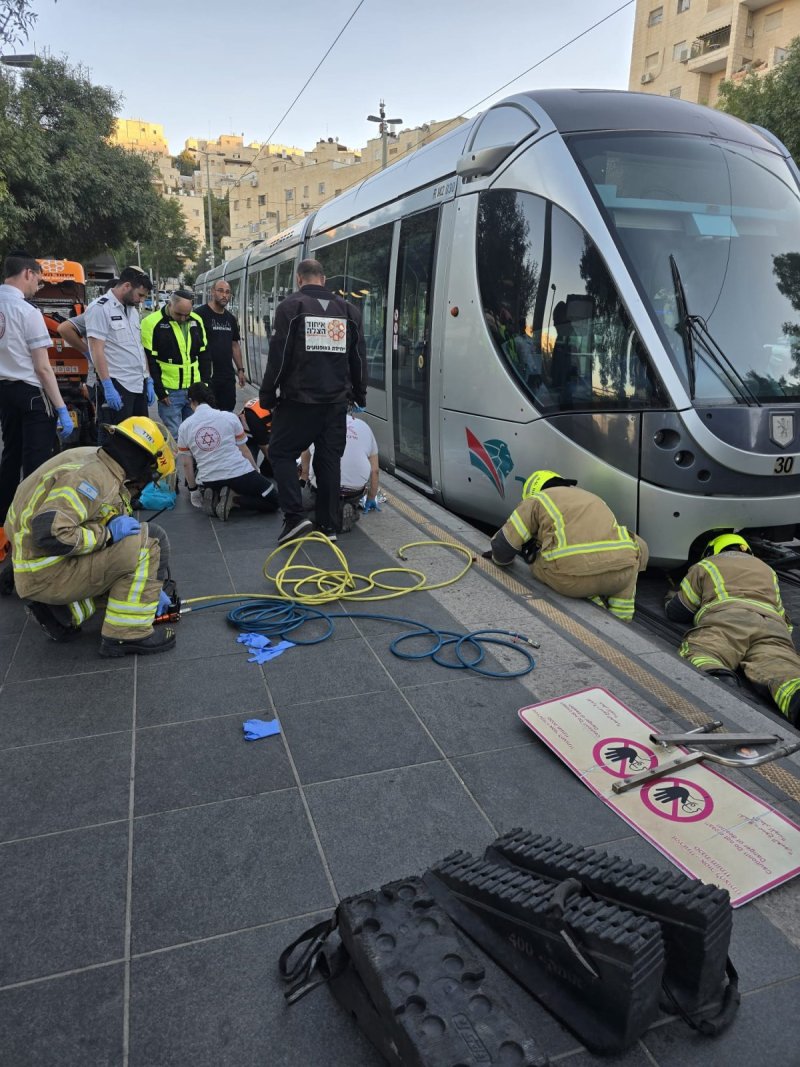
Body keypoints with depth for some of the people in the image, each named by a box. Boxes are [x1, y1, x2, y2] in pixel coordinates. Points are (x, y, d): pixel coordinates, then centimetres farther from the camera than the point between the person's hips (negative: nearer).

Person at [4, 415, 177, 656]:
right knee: (151, 541, -13)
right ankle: (128, 634, -9)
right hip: (46, 573, -9)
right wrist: (108, 533, -19)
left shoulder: (103, 468, 9)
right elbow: (49, 533, -32)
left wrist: (152, 588, 17)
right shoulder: (92, 476, -21)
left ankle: (62, 612, 13)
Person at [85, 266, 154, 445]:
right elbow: (97, 350, -15)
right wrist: (108, 387, -21)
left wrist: (148, 381, 14)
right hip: (118, 385, -8)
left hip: (139, 384, 8)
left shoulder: (133, 310, 16)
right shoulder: (100, 308, -9)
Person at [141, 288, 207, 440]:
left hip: (195, 389, 5)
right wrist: (160, 391, -11)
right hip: (170, 391, -5)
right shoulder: (152, 323, -9)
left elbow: (203, 354, 15)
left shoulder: (196, 321, 7)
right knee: (173, 436, -2)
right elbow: (149, 361, -9)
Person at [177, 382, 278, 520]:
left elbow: (187, 464, 8)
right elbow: (244, 451, 6)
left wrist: (193, 490, 20)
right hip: (239, 474, -3)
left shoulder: (184, 427, 4)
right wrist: (256, 473, 20)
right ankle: (235, 498, -13)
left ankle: (213, 496, 1)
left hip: (208, 481, 4)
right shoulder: (229, 417, -2)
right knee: (274, 502, 9)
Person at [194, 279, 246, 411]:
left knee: (227, 411, 9)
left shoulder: (231, 318, 14)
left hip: (227, 376, 6)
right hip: (206, 376, -6)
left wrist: (240, 369, 16)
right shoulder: (200, 314, -8)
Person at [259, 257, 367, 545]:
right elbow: (358, 357, 12)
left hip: (299, 399, -4)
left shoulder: (291, 305, -4)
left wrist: (267, 394, -1)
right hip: (335, 400, 4)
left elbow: (279, 356, -8)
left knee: (281, 452, 8)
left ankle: (294, 516, -5)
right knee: (329, 459, 9)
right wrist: (359, 394, 22)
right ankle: (328, 525, 13)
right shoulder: (348, 310, 9)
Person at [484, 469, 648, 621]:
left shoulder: (537, 499, 17)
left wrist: (500, 557, 37)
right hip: (620, 575, 4)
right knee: (637, 546, 36)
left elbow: (503, 545, 13)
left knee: (537, 563, 29)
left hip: (572, 579, -3)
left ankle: (591, 597, 7)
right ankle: (619, 607, 17)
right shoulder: (591, 497, 34)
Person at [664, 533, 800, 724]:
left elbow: (677, 612, 34)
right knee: (780, 669, -23)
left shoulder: (705, 565, 32)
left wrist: (671, 600, 57)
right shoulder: (767, 570, 45)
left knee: (700, 657, -21)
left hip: (725, 619, -2)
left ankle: (716, 680, -58)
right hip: (772, 625, 3)